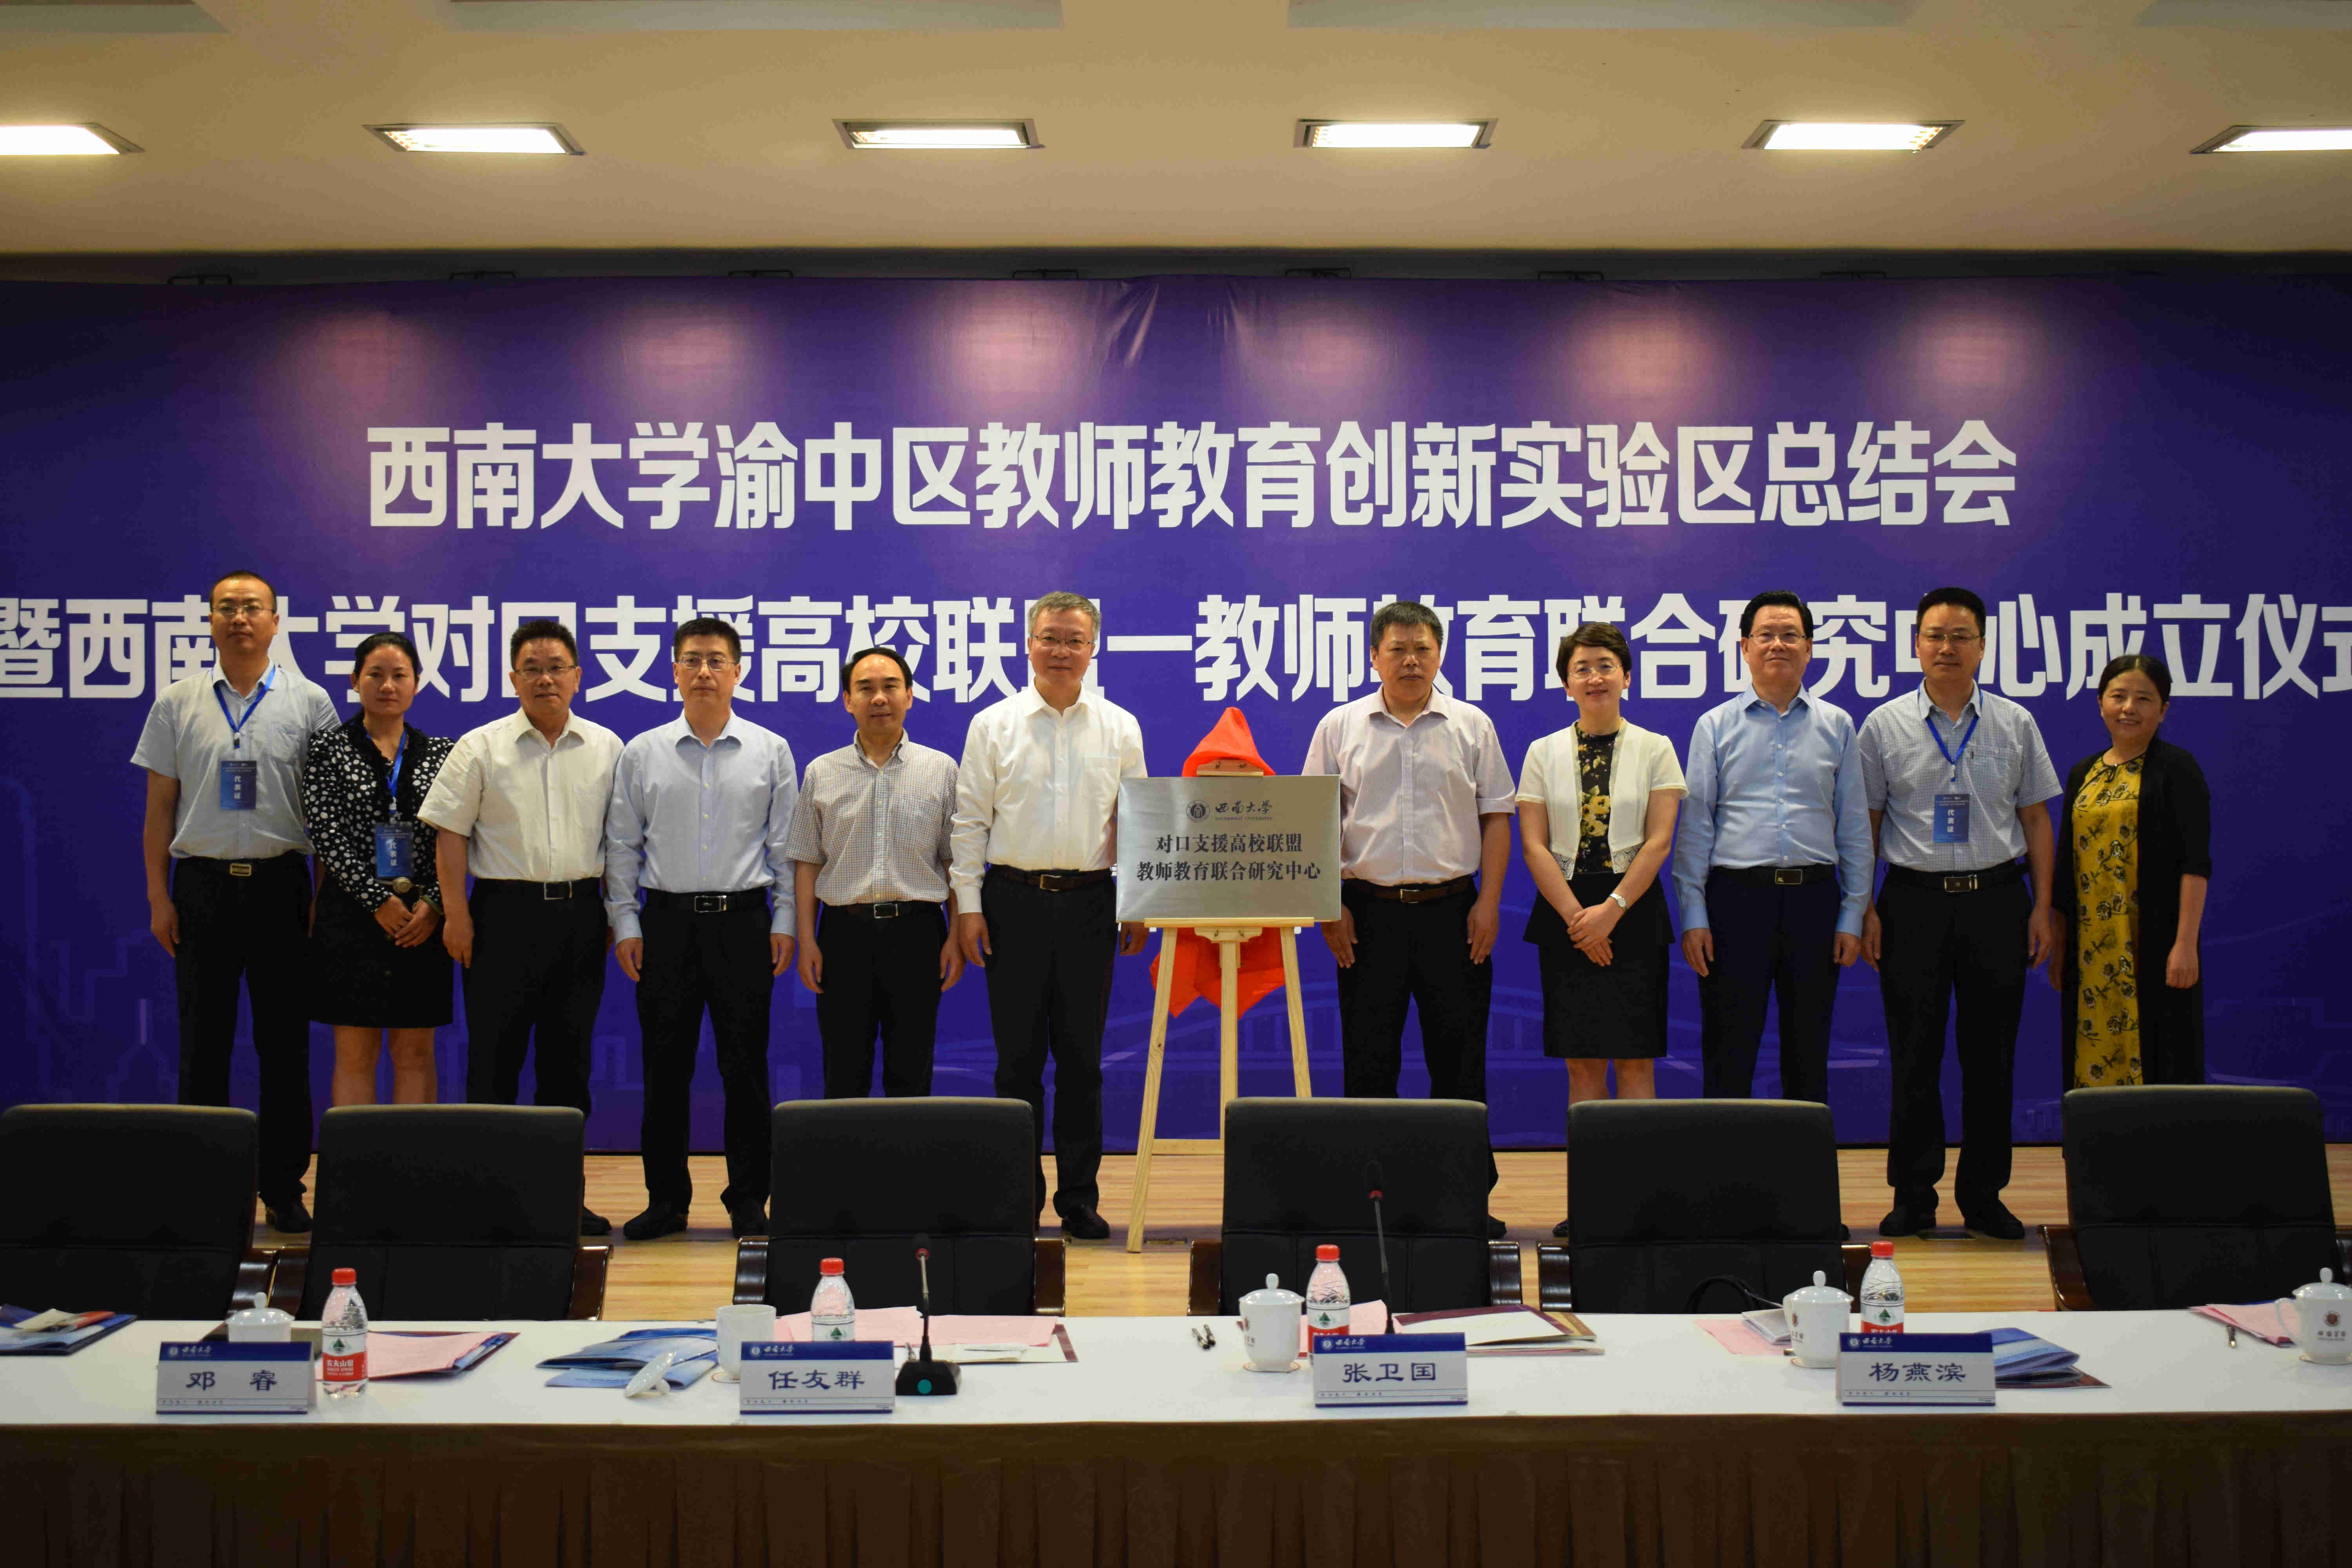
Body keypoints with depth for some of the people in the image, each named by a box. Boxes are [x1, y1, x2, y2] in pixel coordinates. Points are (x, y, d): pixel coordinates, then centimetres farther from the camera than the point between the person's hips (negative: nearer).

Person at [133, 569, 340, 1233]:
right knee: (202, 1044, 4)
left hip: (280, 883, -1)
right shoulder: (178, 703, 8)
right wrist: (158, 896, 2)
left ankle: (284, 1191, 10)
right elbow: (159, 806, 8)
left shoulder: (309, 702, 4)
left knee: (285, 1044, 2)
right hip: (202, 883, 1)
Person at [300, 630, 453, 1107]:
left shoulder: (439, 753, 8)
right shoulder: (329, 746, 2)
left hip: (423, 920, 2)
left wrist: (432, 905, -9)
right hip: (352, 916, -2)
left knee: (416, 1054, 5)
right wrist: (379, 900, -13)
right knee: (355, 1054, 2)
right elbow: (326, 833, -6)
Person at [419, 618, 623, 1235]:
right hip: (506, 911, -2)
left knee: (570, 1057, 7)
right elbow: (450, 835, -1)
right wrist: (456, 915, -7)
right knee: (495, 1054, -1)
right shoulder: (481, 748, 1)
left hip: (580, 912, 3)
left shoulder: (606, 749, 9)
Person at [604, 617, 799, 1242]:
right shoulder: (641, 754, 6)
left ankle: (748, 1201, 11)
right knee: (665, 1067, 4)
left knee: (745, 1067, 2)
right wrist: (625, 923, 2)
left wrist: (785, 922, 1)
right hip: (666, 921, 1)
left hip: (744, 919, -1)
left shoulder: (771, 752, 5)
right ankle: (666, 1198, 14)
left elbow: (787, 845, 6)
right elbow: (622, 845, 8)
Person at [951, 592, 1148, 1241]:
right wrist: (968, 905, -2)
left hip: (1089, 902, 1)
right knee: (1018, 1056, 3)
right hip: (1015, 901, -1)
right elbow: (970, 821, 3)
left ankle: (1080, 1198, 12)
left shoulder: (1120, 729, 8)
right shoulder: (993, 725, 4)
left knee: (1083, 1058, 5)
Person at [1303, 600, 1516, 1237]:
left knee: (1460, 1057, 4)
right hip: (1369, 909, 0)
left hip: (1451, 908, 0)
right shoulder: (1340, 728, 6)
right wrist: (1330, 905, -2)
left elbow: (1495, 818, 7)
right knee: (1369, 1059, 4)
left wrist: (1488, 903, -2)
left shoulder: (1472, 727, 7)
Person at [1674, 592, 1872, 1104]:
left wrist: (1852, 915, 3)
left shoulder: (1836, 726, 10)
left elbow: (1854, 826, 9)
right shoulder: (1716, 726, 6)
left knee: (1809, 1057, 9)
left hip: (1814, 898, 1)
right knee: (1728, 1059, 1)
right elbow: (1695, 826, 3)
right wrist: (1694, 917, -5)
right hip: (1737, 895, -1)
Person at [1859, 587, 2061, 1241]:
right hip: (1913, 900, -1)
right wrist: (1864, 909, -3)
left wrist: (2041, 907, 3)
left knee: (1991, 1055, 5)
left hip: (1996, 898, 1)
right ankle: (1912, 1195, 11)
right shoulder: (1884, 726, 3)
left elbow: (2037, 819, 9)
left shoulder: (2014, 724, 7)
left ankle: (1984, 1194, 15)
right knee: (1914, 1056, 2)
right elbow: (1863, 824, 4)